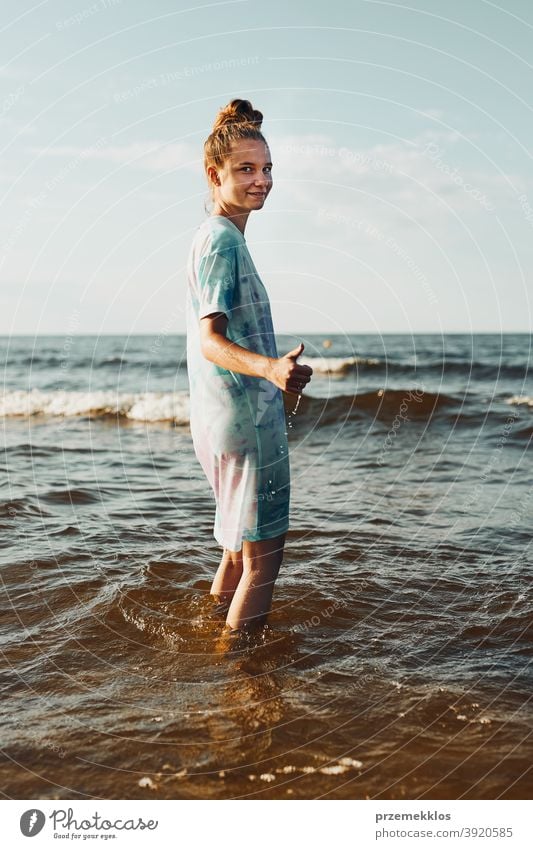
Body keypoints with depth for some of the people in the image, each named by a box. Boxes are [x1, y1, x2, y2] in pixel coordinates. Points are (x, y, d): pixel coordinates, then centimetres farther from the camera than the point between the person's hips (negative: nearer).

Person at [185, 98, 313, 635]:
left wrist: (274, 373, 37)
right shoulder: (222, 240, -14)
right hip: (244, 420, -10)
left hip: (225, 420, 10)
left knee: (242, 545, 20)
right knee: (263, 554, -4)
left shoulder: (213, 237, 17)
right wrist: (269, 368, -43)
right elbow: (209, 338, -25)